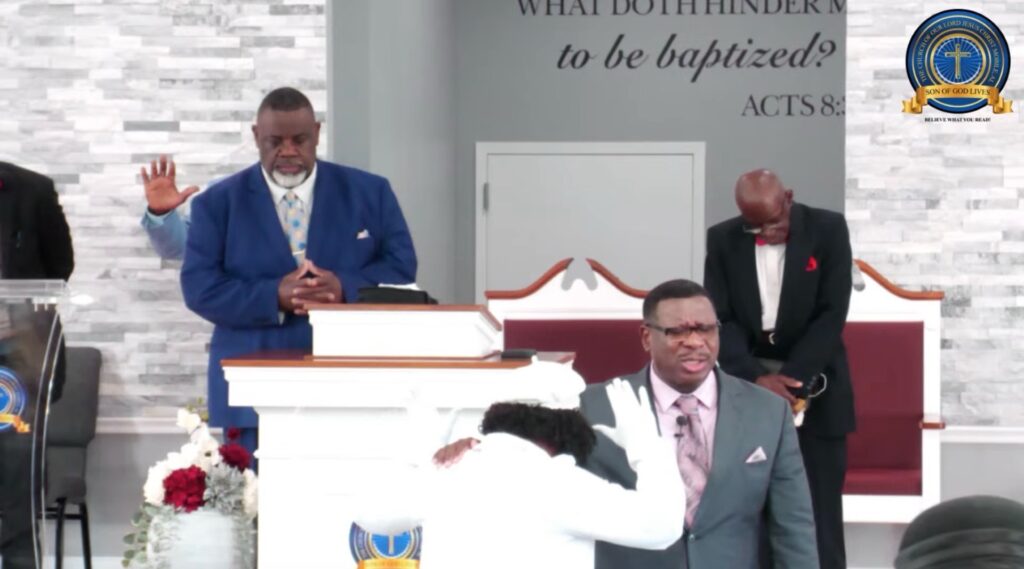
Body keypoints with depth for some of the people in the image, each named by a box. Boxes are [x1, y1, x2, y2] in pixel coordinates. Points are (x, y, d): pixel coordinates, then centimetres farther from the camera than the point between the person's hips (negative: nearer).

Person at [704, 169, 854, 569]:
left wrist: (790, 379, -19)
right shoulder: (723, 240, 0)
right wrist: (757, 377, -18)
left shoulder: (828, 229, -6)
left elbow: (832, 315, -10)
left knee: (819, 511, -2)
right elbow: (720, 319, -3)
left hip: (812, 383, -1)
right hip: (748, 383, 2)